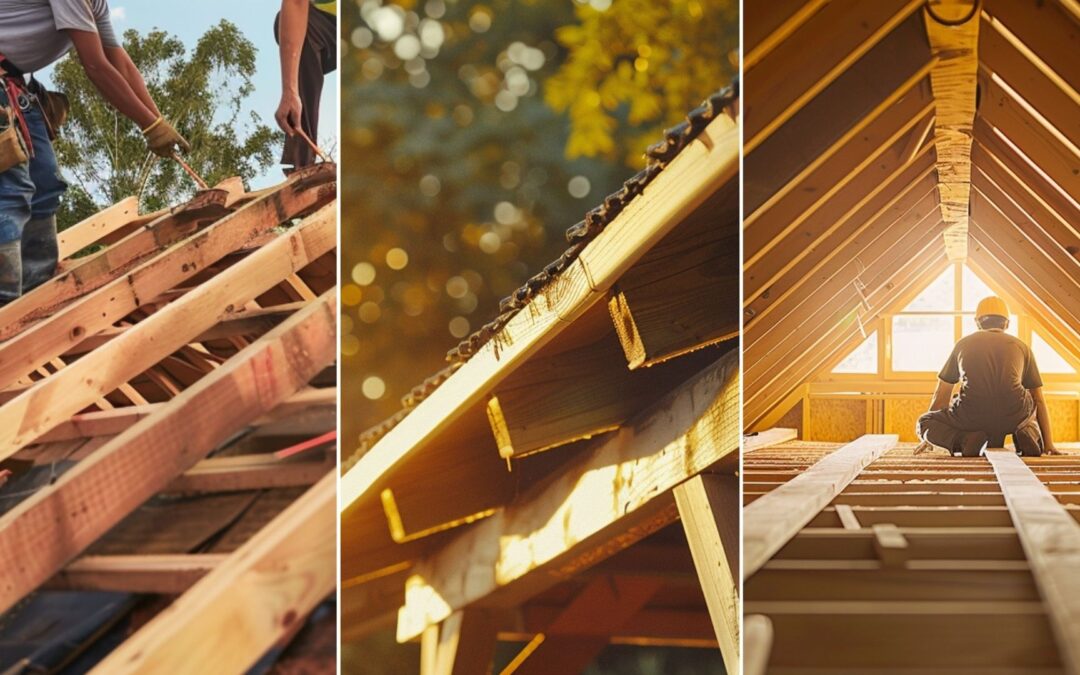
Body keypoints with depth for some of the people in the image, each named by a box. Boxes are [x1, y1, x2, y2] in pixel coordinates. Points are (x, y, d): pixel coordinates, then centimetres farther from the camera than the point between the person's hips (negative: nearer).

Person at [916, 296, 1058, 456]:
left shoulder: (963, 344, 25)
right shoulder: (1021, 347, 24)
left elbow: (941, 396, 33)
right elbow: (1039, 400, 27)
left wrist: (928, 438, 44)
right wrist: (1048, 444, 33)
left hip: (972, 417, -1)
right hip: (1012, 417, 1)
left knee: (923, 423, 22)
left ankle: (965, 440, -8)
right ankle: (1026, 433, 1)